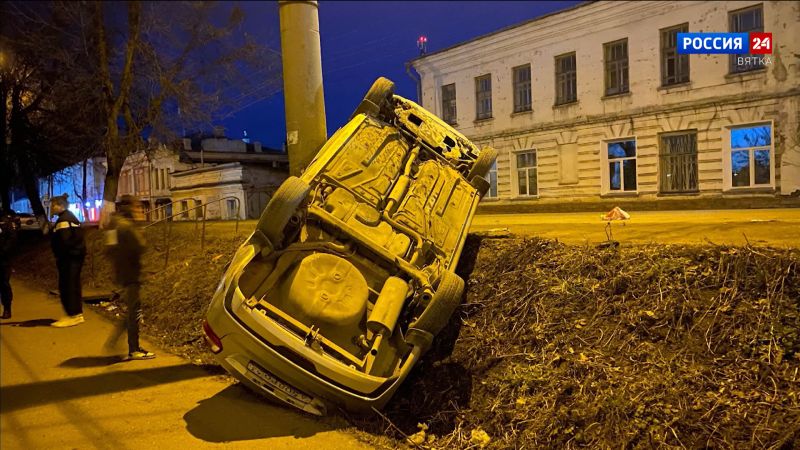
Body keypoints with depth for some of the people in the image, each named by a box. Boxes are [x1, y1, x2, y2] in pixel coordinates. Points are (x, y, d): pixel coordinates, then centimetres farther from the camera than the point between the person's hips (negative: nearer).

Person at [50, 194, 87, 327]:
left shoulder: (63, 220, -14)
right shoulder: (71, 217, 18)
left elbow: (64, 241, -23)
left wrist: (59, 257, -14)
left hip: (69, 258, -10)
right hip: (76, 255, 10)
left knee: (67, 286, -6)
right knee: (73, 286, 14)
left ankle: (73, 315, -5)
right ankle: (77, 314, 20)